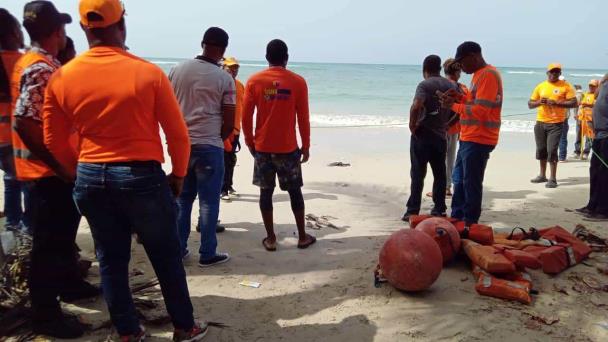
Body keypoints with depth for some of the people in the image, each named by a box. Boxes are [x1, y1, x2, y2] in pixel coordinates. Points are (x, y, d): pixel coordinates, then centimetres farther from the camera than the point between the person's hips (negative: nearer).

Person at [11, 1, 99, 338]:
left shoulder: (39, 63, 12)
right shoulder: (40, 68, -19)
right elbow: (23, 122, -27)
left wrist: (63, 164, 19)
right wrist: (58, 165, -21)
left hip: (56, 168, 10)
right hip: (47, 171, -10)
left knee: (63, 231, 23)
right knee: (49, 241, -2)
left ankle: (69, 283, 40)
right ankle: (45, 314, 9)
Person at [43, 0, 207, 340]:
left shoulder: (61, 78, -1)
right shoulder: (148, 73, -10)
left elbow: (54, 141, 6)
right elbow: (178, 135, -6)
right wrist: (178, 175, 9)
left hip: (90, 178, 4)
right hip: (142, 176, -3)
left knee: (111, 260, 16)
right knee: (167, 258, 12)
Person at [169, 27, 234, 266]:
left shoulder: (177, 70, 3)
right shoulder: (224, 78, -7)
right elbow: (229, 123, -6)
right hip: (209, 147, -4)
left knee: (181, 199, 15)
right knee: (208, 202, 4)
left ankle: (177, 249, 21)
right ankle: (207, 254, 10)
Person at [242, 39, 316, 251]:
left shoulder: (254, 81, -2)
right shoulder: (298, 82, -4)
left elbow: (246, 117, -1)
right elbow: (303, 119, -2)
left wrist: (250, 142, 12)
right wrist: (306, 146, 7)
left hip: (262, 147, 1)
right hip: (288, 148, 0)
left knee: (266, 192, 8)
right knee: (295, 191, 11)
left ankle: (271, 239, 11)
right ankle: (302, 237, 18)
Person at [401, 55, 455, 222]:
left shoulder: (424, 85, -10)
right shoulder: (451, 86, 9)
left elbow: (416, 106, -26)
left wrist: (412, 125, -14)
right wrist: (445, 125, 12)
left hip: (422, 135, -5)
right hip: (441, 136, 5)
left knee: (418, 174, 0)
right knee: (440, 174, 13)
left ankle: (412, 211, 1)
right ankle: (439, 209, 18)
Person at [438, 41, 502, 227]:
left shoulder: (488, 74, -17)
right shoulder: (479, 74, 15)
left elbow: (480, 111, -22)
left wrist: (452, 105, -15)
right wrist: (460, 97, 6)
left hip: (478, 140, -10)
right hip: (468, 138, 10)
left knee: (471, 183, -2)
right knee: (459, 179, 18)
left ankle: (469, 224, 8)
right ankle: (457, 218, 29)